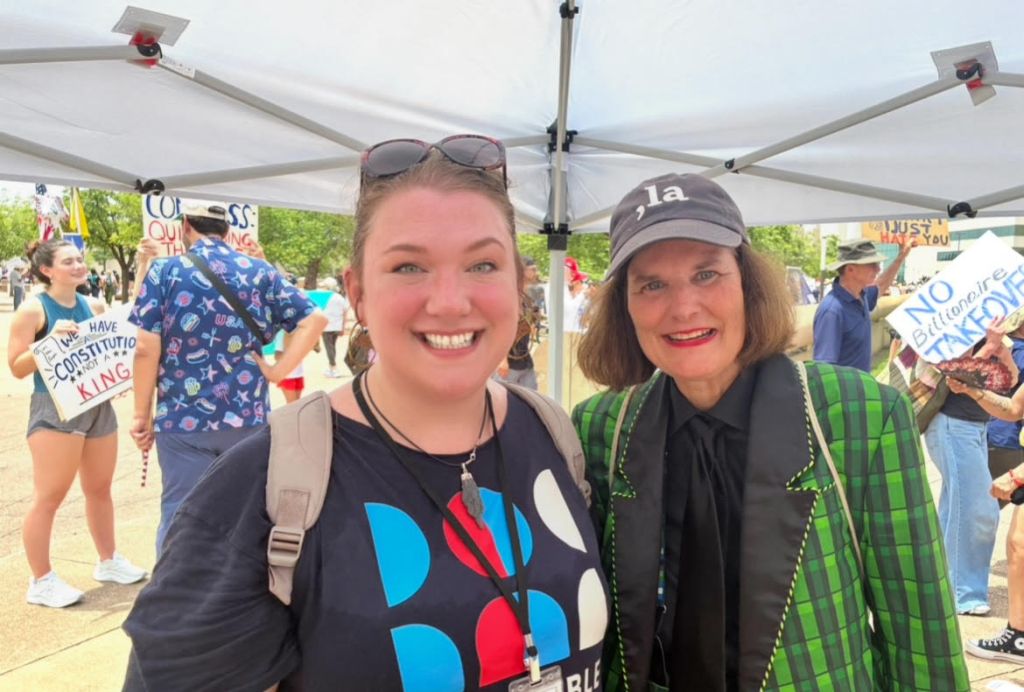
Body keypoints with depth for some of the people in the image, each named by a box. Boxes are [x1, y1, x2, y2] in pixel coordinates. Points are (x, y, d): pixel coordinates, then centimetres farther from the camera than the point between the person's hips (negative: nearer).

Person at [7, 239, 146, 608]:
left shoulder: (90, 305, 10)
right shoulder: (33, 309, -9)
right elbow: (16, 366, -11)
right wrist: (51, 339, -23)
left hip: (98, 405, 7)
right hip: (55, 408, -7)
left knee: (100, 489, 16)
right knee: (48, 497, -2)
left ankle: (108, 561, 30)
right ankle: (41, 581, 9)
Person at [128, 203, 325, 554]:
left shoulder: (165, 271, -2)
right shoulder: (260, 272, 4)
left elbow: (146, 350, -8)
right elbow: (313, 319, -3)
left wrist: (142, 414, 1)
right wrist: (278, 370, -3)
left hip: (182, 419, -1)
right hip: (248, 417, 2)